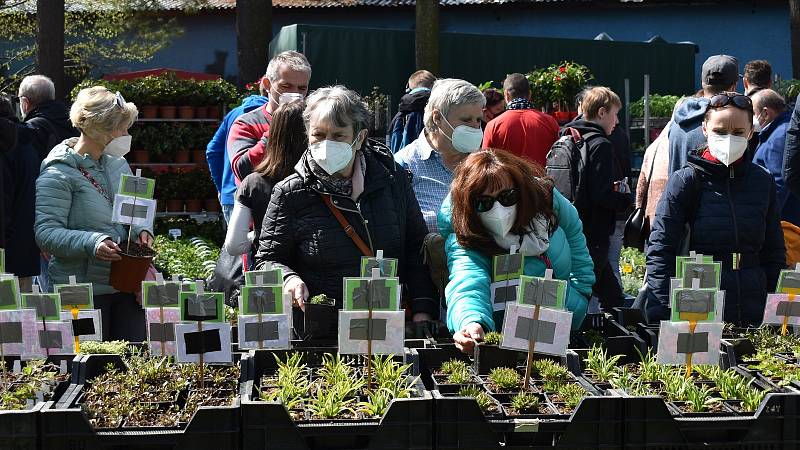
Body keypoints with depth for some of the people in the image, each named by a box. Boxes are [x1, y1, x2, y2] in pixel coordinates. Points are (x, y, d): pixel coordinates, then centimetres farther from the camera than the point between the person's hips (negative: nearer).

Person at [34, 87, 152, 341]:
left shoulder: (118, 164, 12)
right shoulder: (58, 174, -11)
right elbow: (46, 233, -16)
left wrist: (141, 231, 1)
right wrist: (91, 243, -29)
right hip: (84, 293, -7)